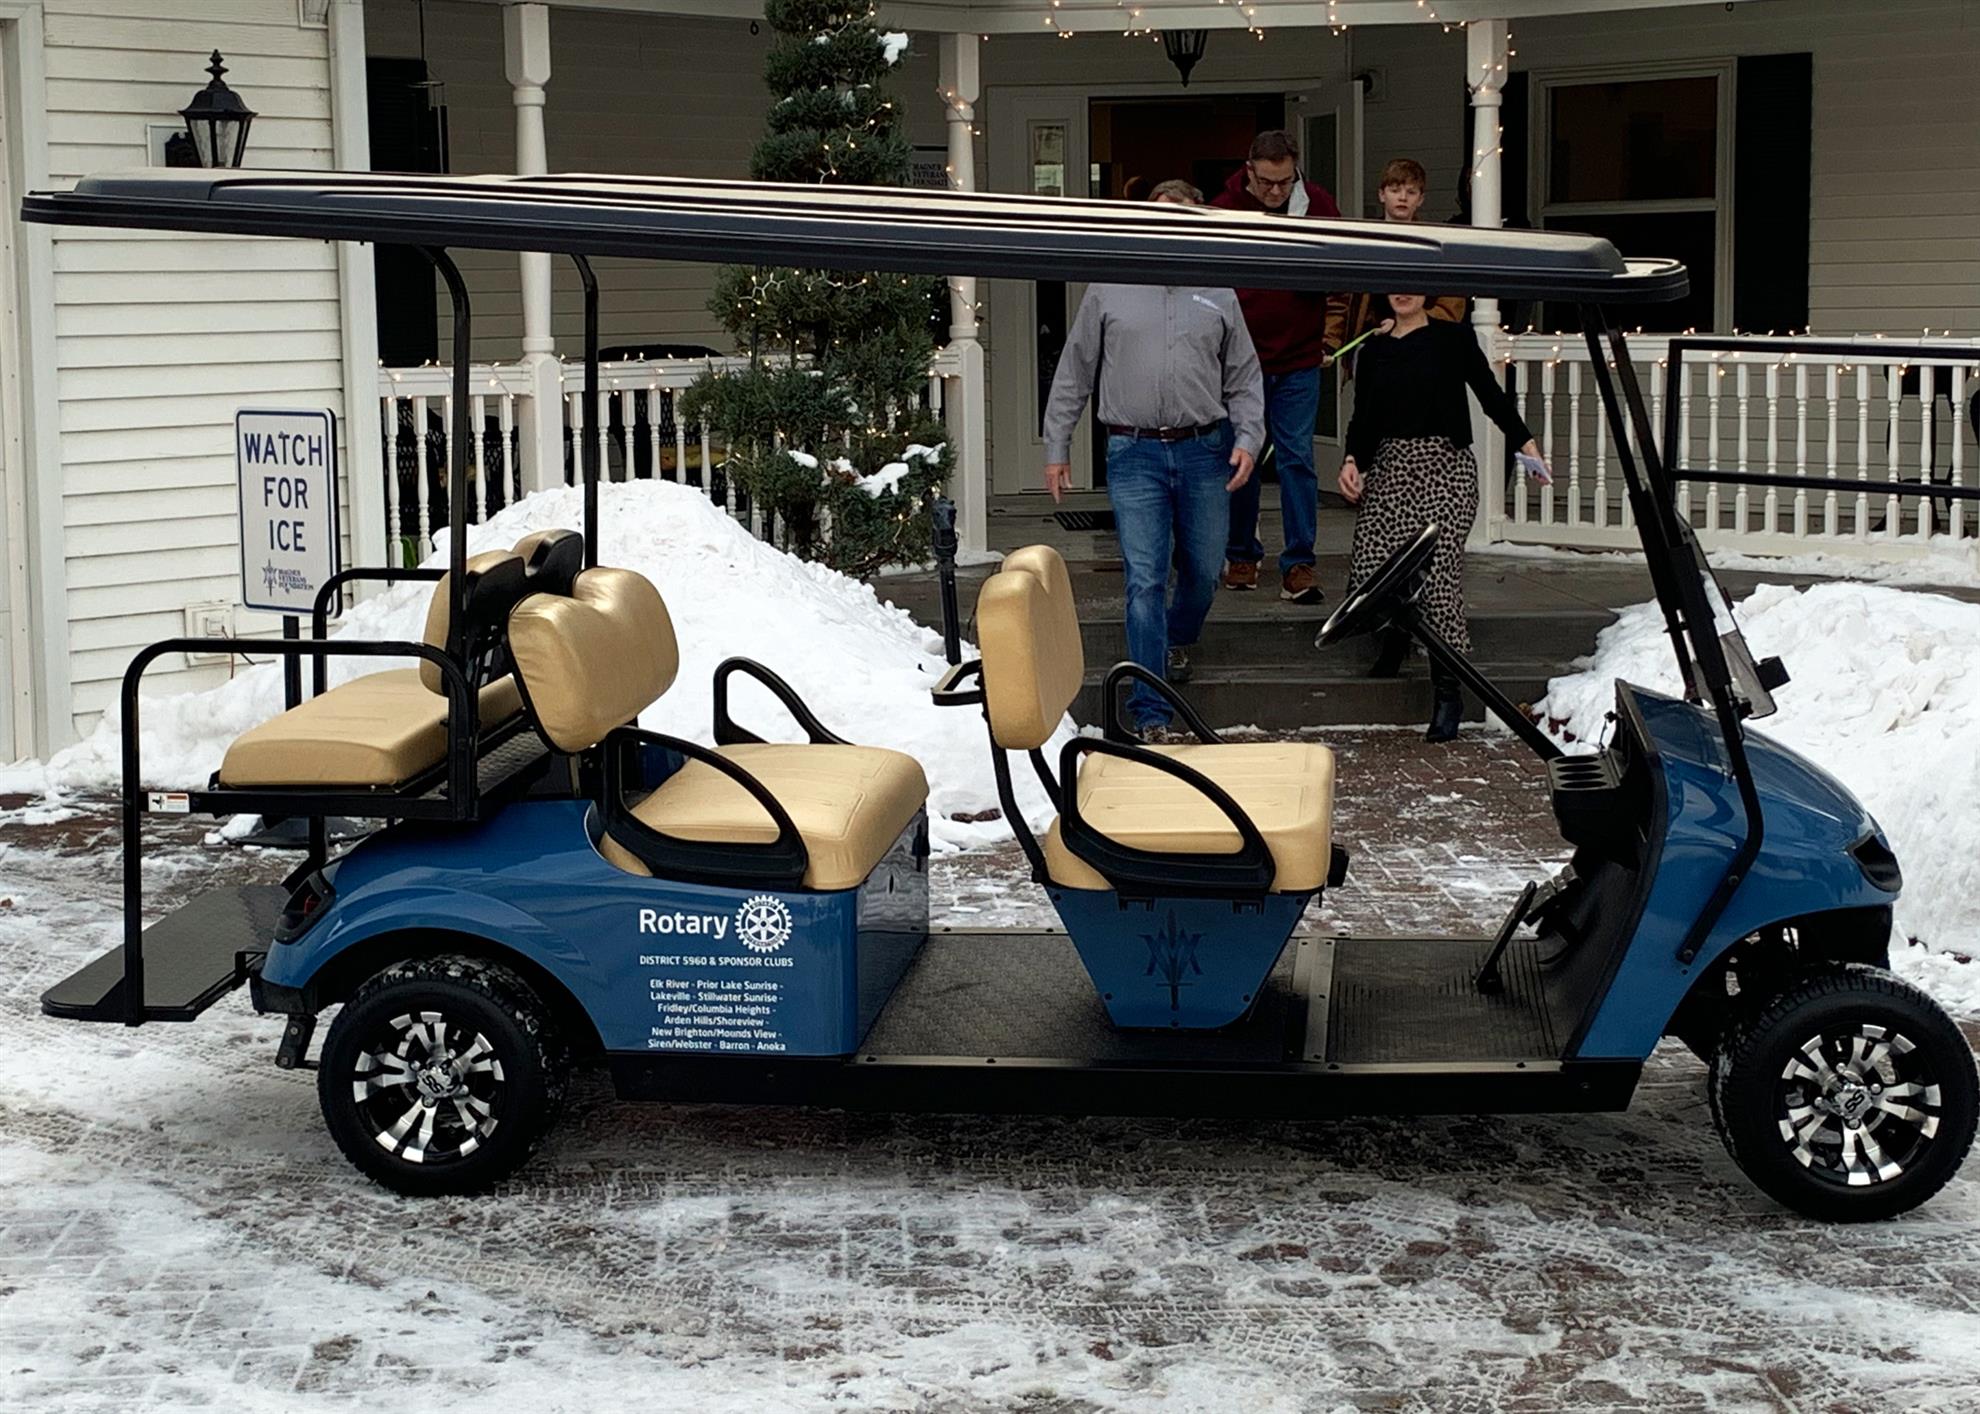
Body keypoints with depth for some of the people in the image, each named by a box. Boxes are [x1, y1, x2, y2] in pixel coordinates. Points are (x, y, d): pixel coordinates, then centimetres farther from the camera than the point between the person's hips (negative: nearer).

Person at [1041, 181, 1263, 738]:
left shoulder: (1218, 296, 10)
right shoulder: (1109, 290, 6)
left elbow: (1245, 379, 13)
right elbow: (1073, 374, 9)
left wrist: (1248, 439, -2)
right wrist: (1057, 447, 6)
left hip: (1205, 452, 2)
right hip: (1134, 454, -2)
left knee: (1203, 570, 12)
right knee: (1145, 581, -8)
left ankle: (1178, 641, 46)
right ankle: (1151, 713, -5)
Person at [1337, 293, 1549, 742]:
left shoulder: (1453, 338, 5)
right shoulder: (1373, 350, 16)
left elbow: (1491, 394, 0)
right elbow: (1362, 416, 16)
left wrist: (1524, 441, -10)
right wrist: (1352, 460, -1)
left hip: (1445, 467, -3)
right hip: (1389, 465, 3)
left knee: (1438, 572, -17)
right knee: (1368, 572, -11)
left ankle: (1448, 690, -11)